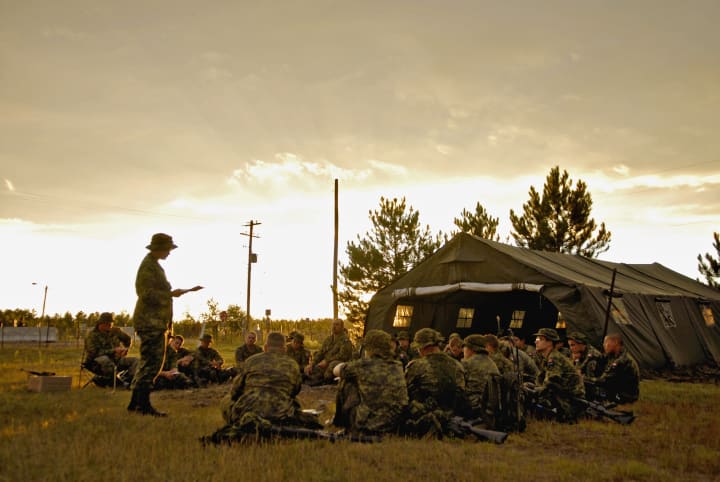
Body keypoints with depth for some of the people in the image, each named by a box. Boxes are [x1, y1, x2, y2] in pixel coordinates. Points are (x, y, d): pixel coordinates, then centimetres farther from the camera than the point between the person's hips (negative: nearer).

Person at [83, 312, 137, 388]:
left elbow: (128, 339, 26)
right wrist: (113, 351, -20)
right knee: (105, 360, -41)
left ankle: (129, 379, -36)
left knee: (135, 360, -15)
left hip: (116, 359, 6)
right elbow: (94, 352, -19)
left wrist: (125, 349, 6)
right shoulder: (92, 335, -8)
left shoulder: (115, 331, 10)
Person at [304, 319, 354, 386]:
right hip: (326, 364, 6)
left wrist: (326, 361, -18)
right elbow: (320, 353, 15)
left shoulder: (345, 340, -5)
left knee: (333, 365, -39)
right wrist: (312, 365, -1)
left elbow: (342, 356, -16)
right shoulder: (328, 339, 18)